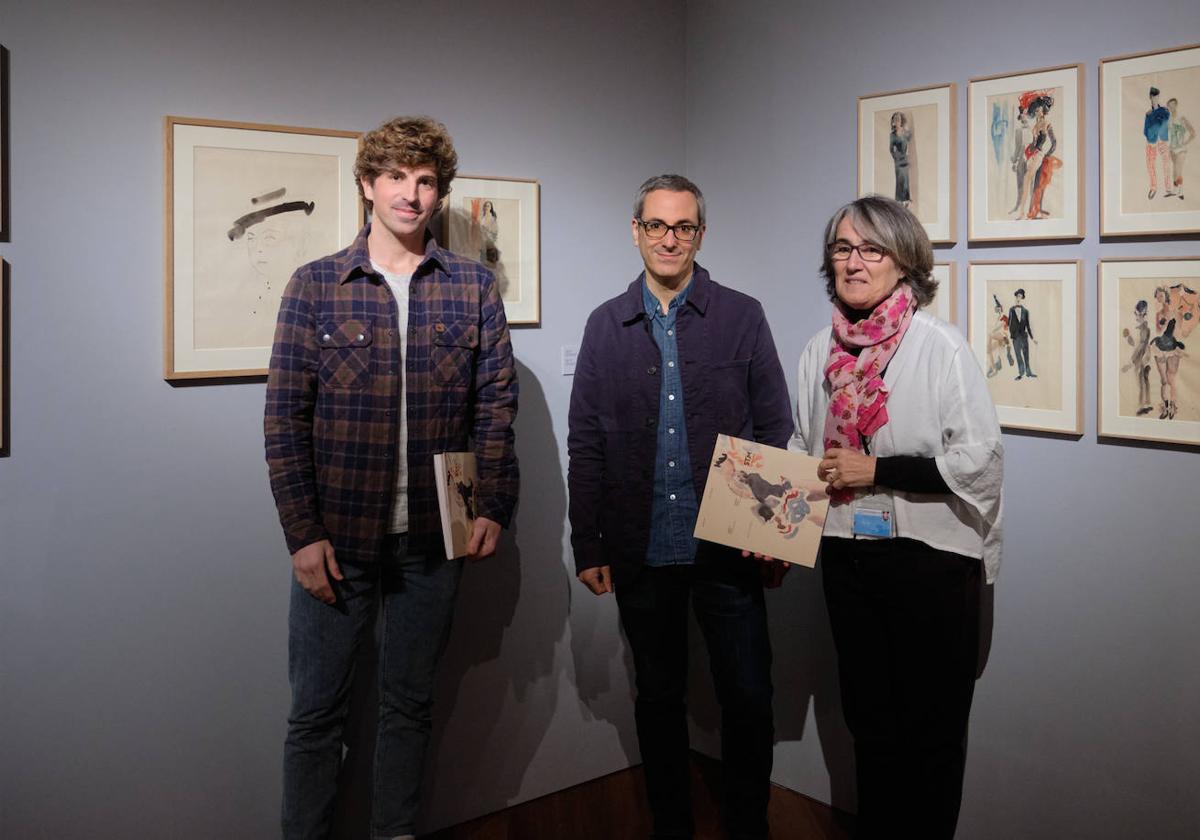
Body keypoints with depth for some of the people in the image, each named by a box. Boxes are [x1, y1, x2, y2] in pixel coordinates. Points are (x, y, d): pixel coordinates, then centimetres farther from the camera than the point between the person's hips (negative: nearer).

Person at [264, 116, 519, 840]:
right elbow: (286, 419, -3)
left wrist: (494, 508, -6)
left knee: (411, 703, 15)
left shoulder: (475, 289, 3)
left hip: (434, 536, 1)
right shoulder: (314, 286, -1)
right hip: (336, 537, -1)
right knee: (317, 710, 9)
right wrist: (302, 532, -8)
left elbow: (496, 406, 4)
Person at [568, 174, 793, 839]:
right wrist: (586, 546, 2)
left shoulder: (742, 317, 2)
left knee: (748, 697, 6)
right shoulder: (606, 325, 5)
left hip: (727, 548, -1)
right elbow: (585, 445, 5)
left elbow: (776, 431, 3)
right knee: (658, 698, 15)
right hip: (641, 552, 2)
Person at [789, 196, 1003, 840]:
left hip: (930, 559, -5)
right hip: (847, 556, 5)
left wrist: (875, 470, -17)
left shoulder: (941, 345, -11)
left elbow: (981, 461, -15)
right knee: (868, 717, 19)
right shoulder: (820, 351, 6)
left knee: (930, 725, 9)